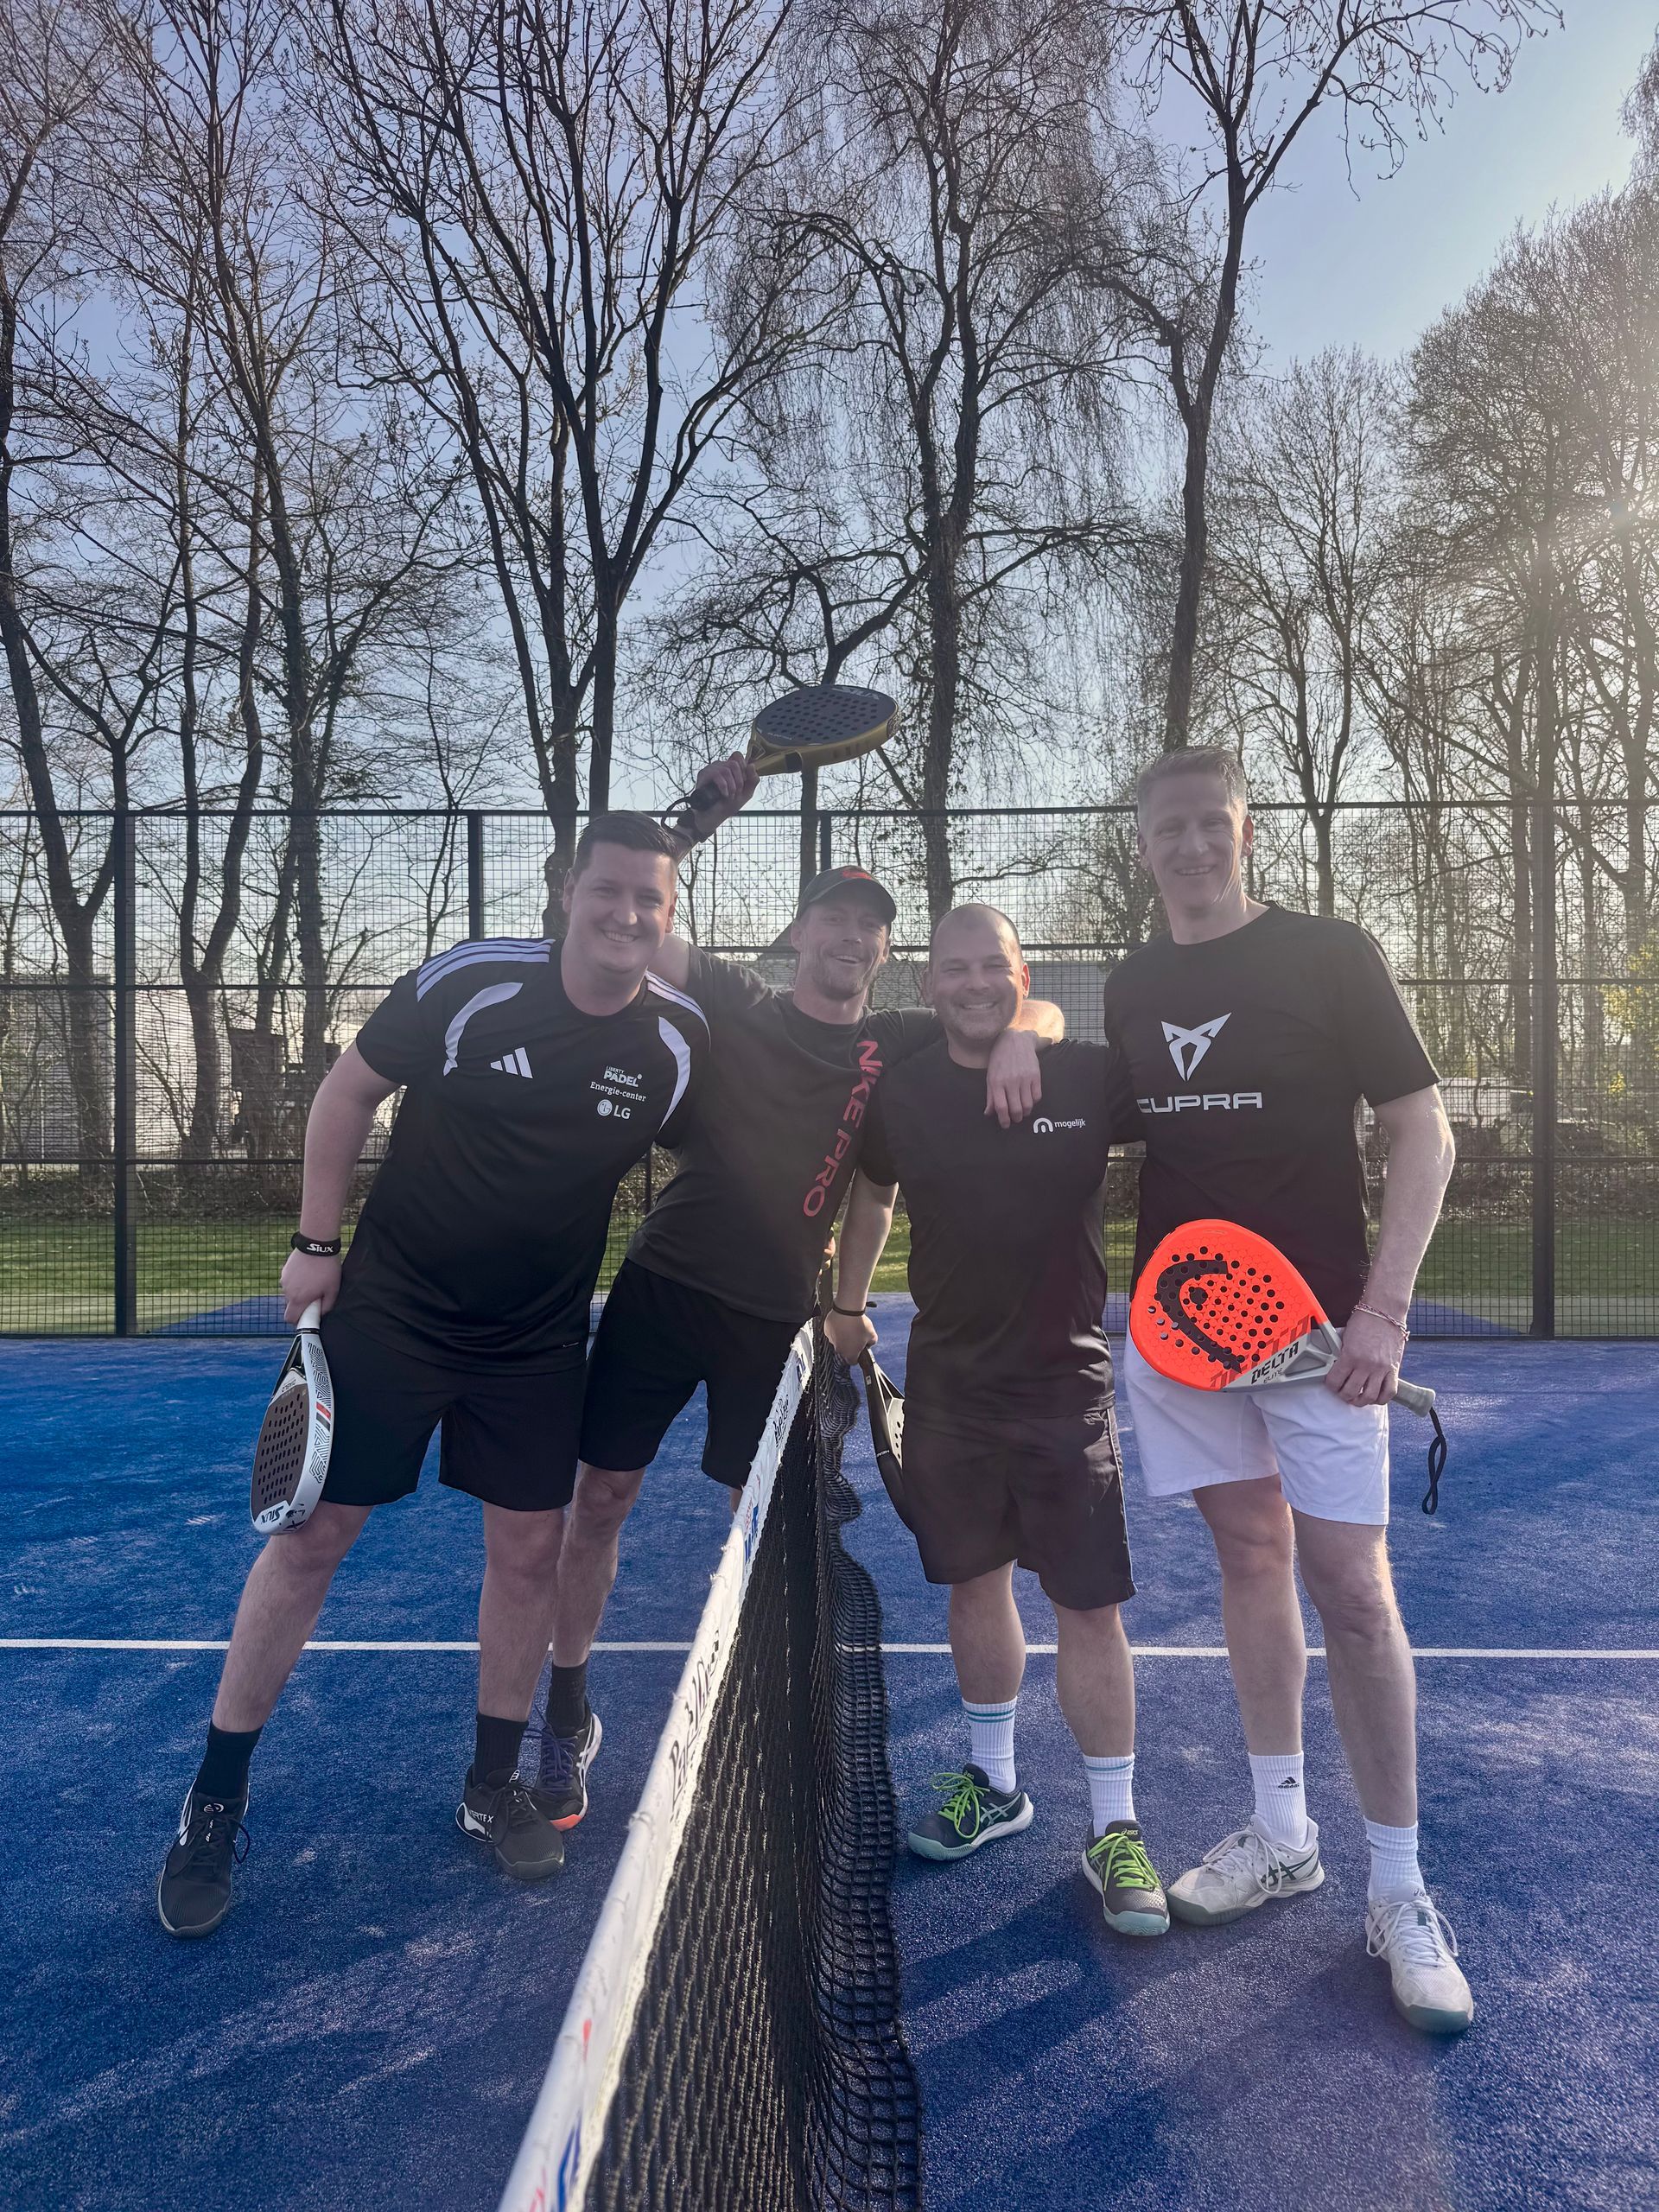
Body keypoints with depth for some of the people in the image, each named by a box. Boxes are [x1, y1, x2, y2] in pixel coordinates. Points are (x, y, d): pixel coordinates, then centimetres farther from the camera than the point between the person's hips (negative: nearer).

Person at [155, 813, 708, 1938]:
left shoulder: (682, 1037, -9)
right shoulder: (469, 982, -16)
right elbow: (350, 1091, -3)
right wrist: (317, 1242, -3)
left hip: (540, 1338, 3)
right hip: (391, 1306, -2)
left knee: (530, 1550, 7)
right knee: (311, 1537, 3)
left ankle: (494, 1784, 30)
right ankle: (215, 1803, 21)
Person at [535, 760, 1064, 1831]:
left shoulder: (899, 1043, 4)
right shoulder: (733, 1001, 3)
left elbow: (1039, 1008, 5)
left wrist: (1018, 1036, -18)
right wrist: (703, 810, -9)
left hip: (777, 1315, 1)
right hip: (664, 1285, 0)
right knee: (601, 1494, 4)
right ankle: (570, 1713, 24)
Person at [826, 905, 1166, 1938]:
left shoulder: (1089, 1076, -9)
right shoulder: (904, 1094, 0)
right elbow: (874, 1191, 17)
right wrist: (848, 1303, 19)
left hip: (1066, 1378, -3)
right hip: (949, 1379, 3)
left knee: (1090, 1606, 0)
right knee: (976, 1584, 15)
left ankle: (1116, 1829, 17)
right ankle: (994, 1784, 35)